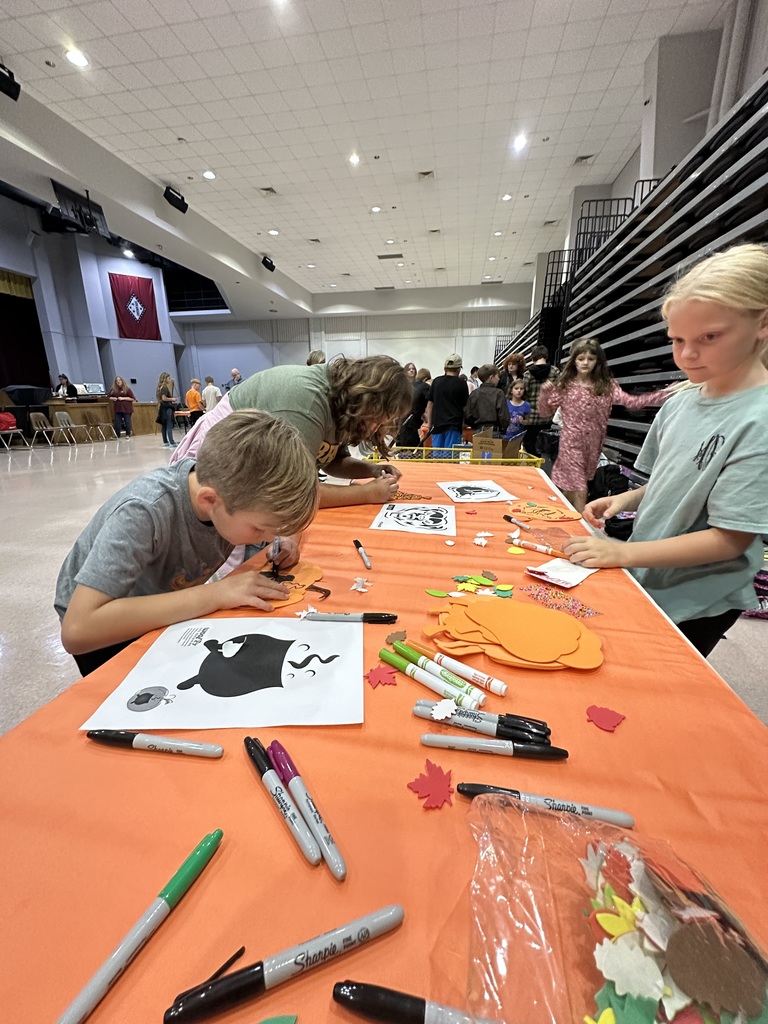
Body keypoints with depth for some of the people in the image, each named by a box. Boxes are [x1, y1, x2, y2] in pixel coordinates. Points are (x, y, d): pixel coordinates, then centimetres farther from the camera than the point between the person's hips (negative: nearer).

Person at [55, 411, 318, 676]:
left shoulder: (228, 483, -23)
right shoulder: (143, 512, -38)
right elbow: (77, 630, -42)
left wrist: (279, 542, -23)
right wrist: (214, 594, -43)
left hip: (163, 605, 5)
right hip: (101, 628, -4)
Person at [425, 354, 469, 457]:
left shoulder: (436, 381, 6)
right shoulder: (461, 384, -2)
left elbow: (430, 404, 8)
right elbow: (465, 407, 2)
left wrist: (429, 423, 14)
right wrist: (464, 423, 16)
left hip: (437, 424, 3)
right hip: (454, 425, -3)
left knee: (436, 454, 7)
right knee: (450, 455, -2)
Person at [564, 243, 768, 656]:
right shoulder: (681, 401, -1)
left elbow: (730, 540, -23)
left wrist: (622, 552, -26)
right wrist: (626, 499, -6)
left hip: (694, 606, -6)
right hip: (644, 580, 6)